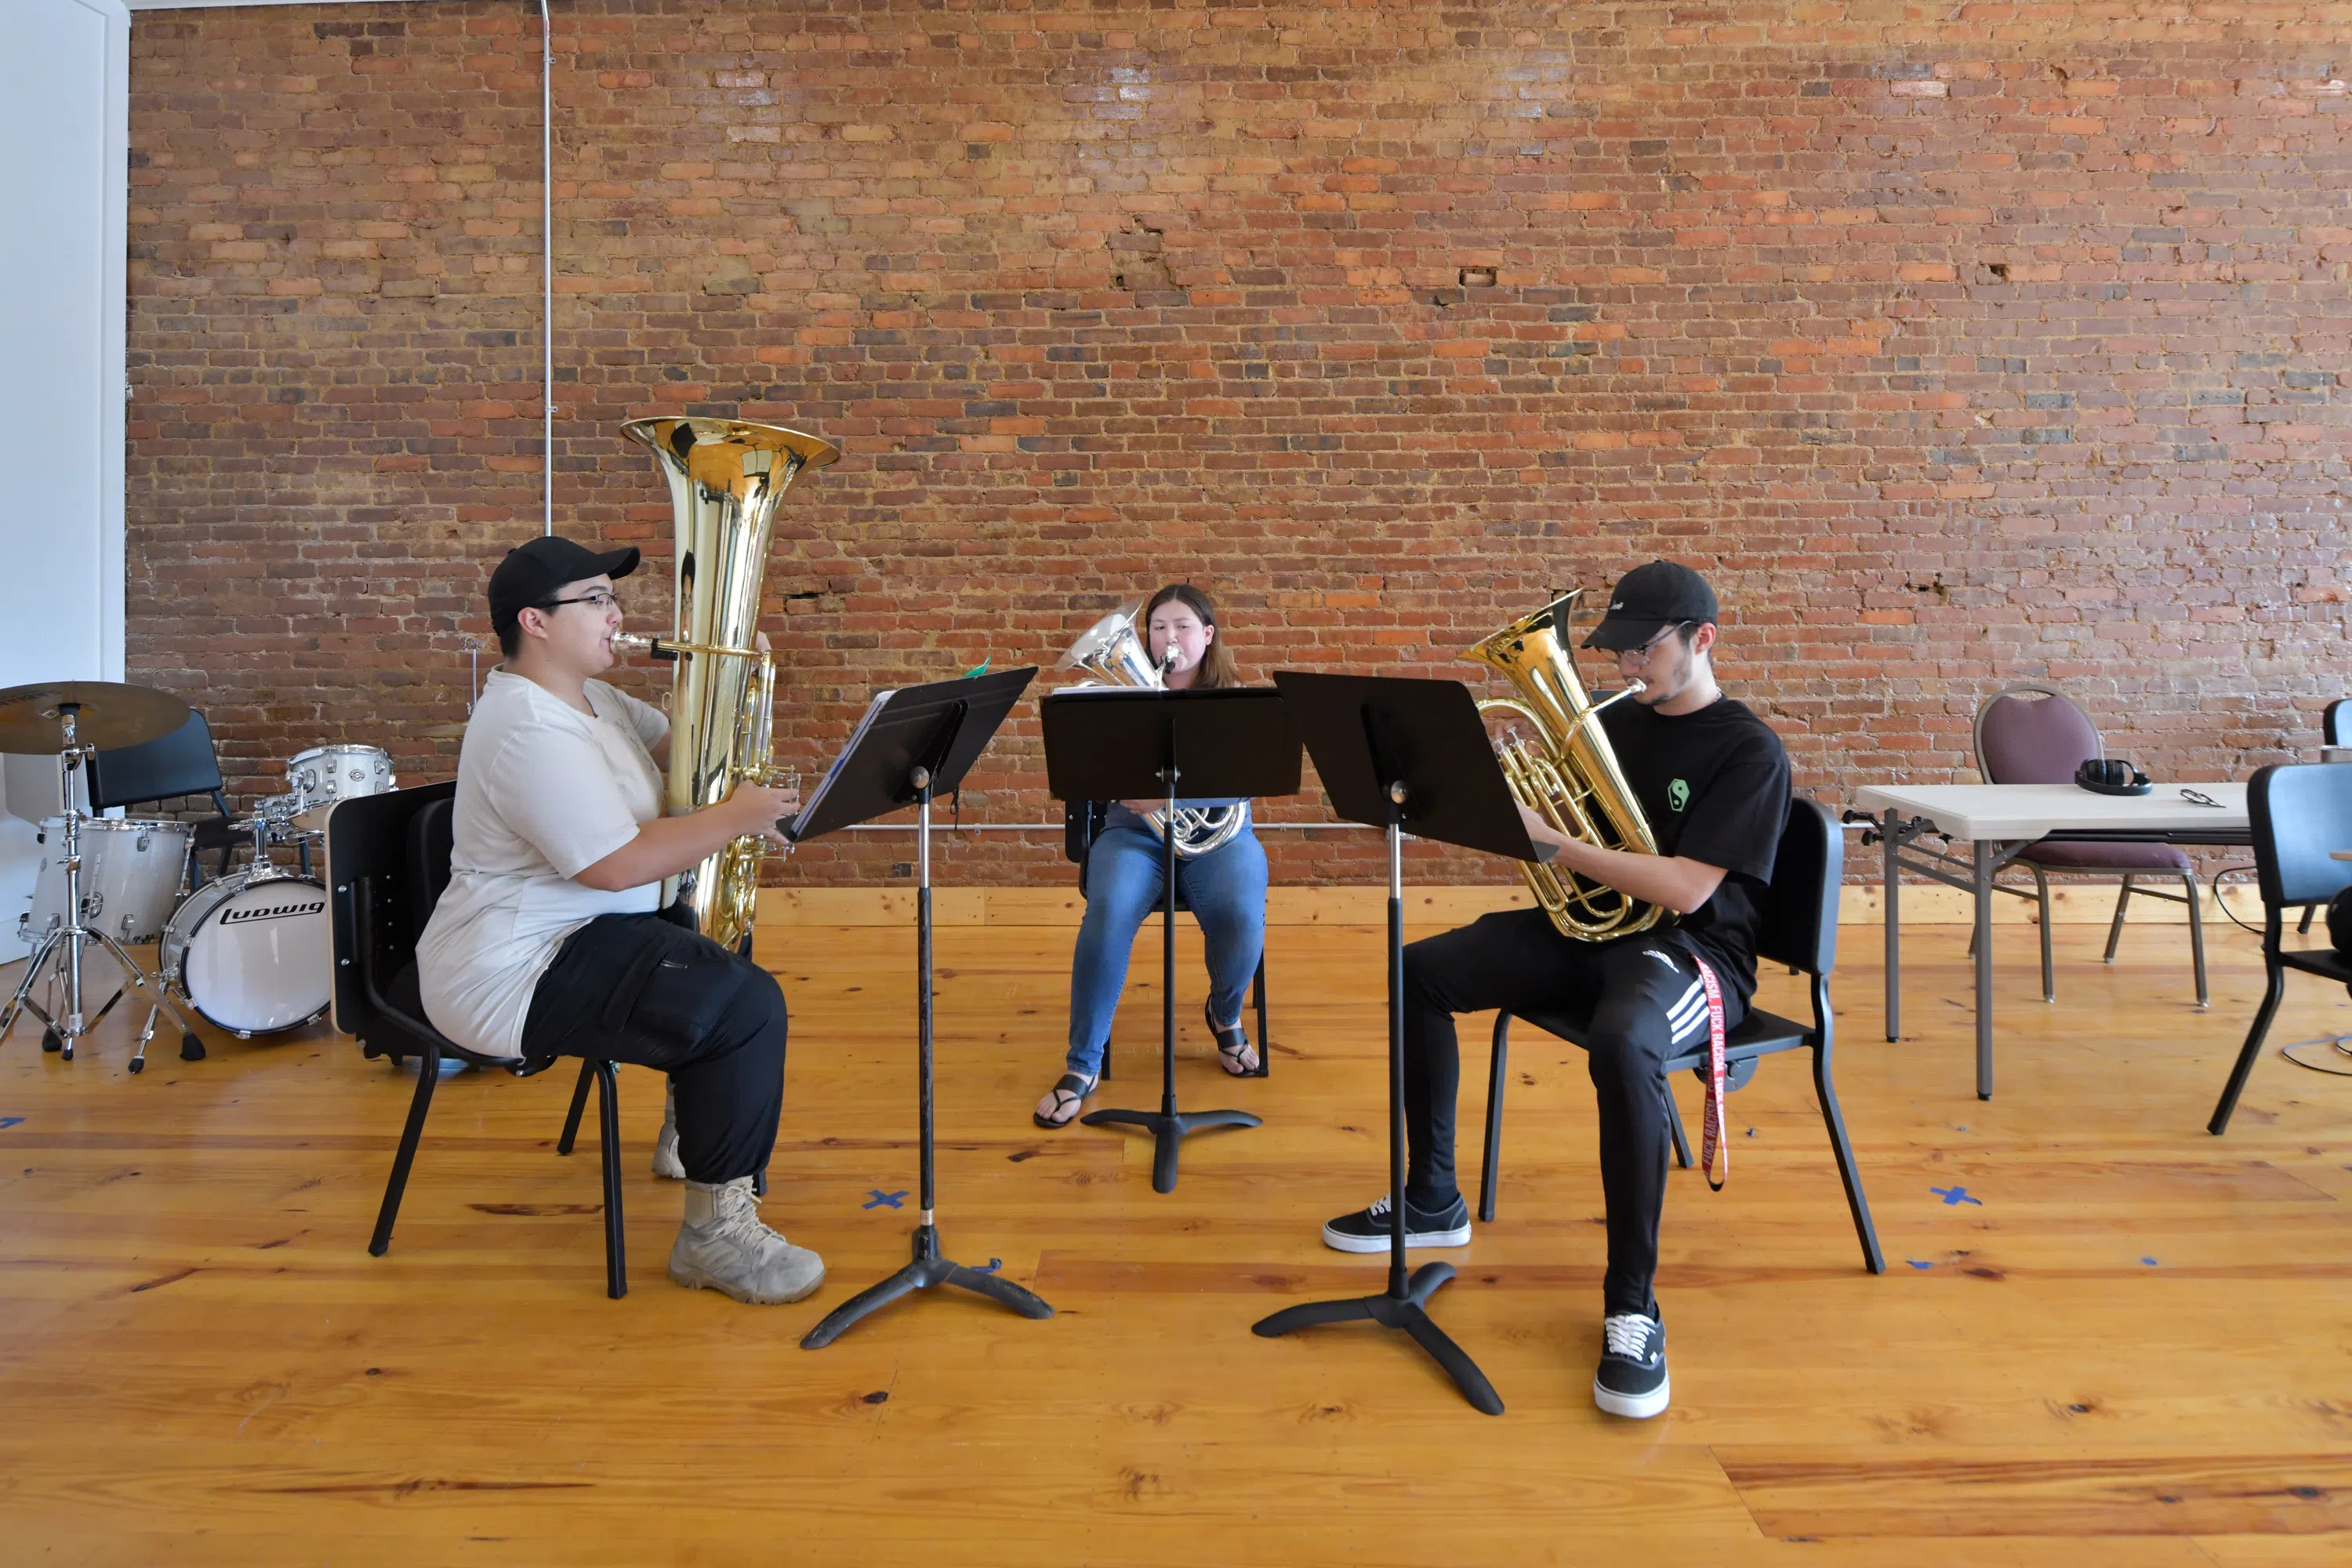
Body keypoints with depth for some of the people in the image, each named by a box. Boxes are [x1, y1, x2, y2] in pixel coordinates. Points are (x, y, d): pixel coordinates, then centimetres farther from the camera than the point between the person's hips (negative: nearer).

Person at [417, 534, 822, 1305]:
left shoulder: (588, 696, 11)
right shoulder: (532, 729, -23)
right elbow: (616, 863, -28)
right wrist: (731, 819, -21)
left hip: (577, 930, 12)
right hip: (515, 977, -12)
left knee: (718, 954, 27)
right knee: (745, 1006, -23)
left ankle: (695, 1137, 42)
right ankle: (715, 1233, -12)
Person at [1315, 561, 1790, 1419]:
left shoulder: (1749, 751, -9)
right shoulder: (1616, 720, 11)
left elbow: (1686, 889, -22)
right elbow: (1557, 817, 13)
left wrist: (1551, 841, -24)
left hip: (1691, 948, -7)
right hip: (1593, 928, 7)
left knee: (1619, 1044, -41)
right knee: (1420, 972, -4)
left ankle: (1632, 1309, -26)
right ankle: (1432, 1199, 9)